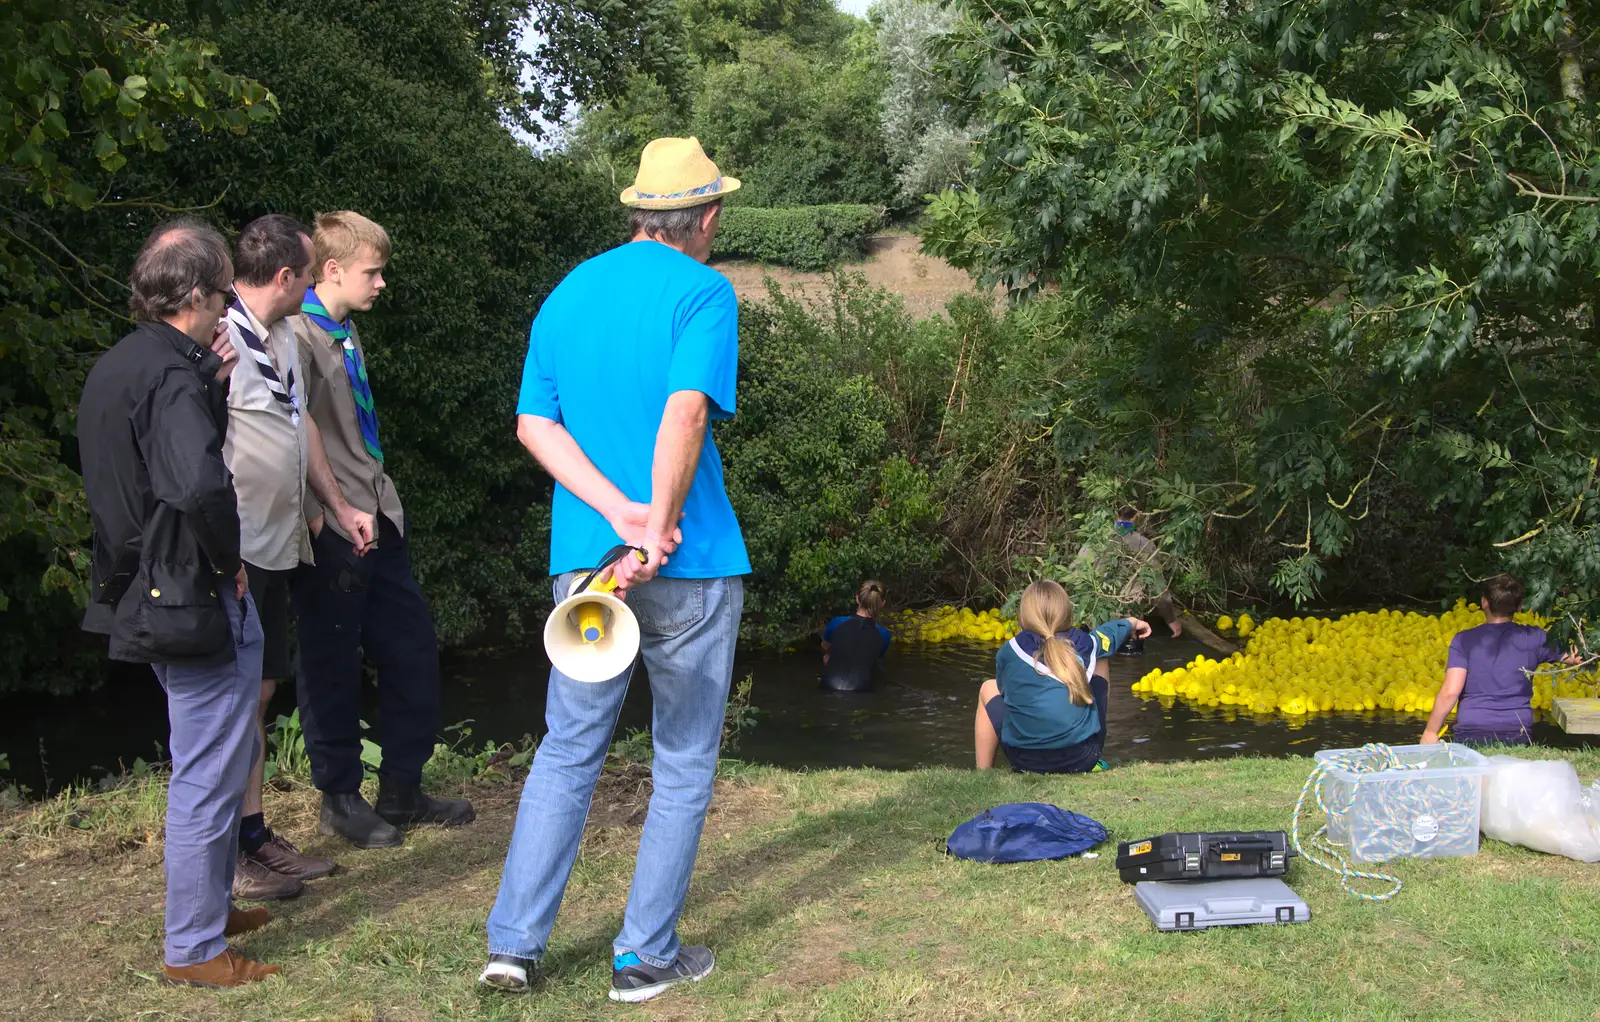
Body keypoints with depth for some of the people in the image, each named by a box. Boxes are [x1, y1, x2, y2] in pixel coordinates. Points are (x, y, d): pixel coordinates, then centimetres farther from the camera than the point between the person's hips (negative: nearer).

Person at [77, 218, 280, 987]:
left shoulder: (115, 367, 9)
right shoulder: (173, 375, -22)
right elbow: (200, 484, -37)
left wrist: (208, 382, 9)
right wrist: (229, 557, -20)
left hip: (150, 596, 10)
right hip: (197, 600, -10)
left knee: (223, 760, 24)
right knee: (208, 778, 3)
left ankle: (210, 906, 39)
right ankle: (194, 949, 15)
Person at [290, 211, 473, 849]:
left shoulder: (347, 335, 15)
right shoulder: (298, 336, -13)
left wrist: (379, 502, 7)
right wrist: (326, 516, -24)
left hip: (377, 521, 9)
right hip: (332, 534, -9)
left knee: (412, 651, 11)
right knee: (333, 667, 4)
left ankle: (402, 790, 24)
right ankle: (339, 801, 18)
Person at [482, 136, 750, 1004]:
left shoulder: (566, 295, 11)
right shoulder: (703, 291, -7)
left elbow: (534, 425, 3)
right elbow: (685, 413, -22)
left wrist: (617, 510, -7)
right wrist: (657, 531, -18)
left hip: (585, 562, 5)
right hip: (689, 567, -5)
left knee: (566, 751, 15)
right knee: (683, 767, 9)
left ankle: (513, 943, 14)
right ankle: (645, 957, 16)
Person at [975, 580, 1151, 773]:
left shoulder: (1009, 652, -2)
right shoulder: (1084, 643, 3)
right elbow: (1110, 633, 27)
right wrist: (1132, 623, 51)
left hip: (1027, 762, -1)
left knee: (988, 689, 25)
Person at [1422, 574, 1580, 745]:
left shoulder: (1464, 640, -3)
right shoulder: (1533, 638, 3)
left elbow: (1450, 692, -9)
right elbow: (1570, 657, 17)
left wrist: (1431, 731, -2)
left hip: (1471, 734, -1)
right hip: (1518, 736, 2)